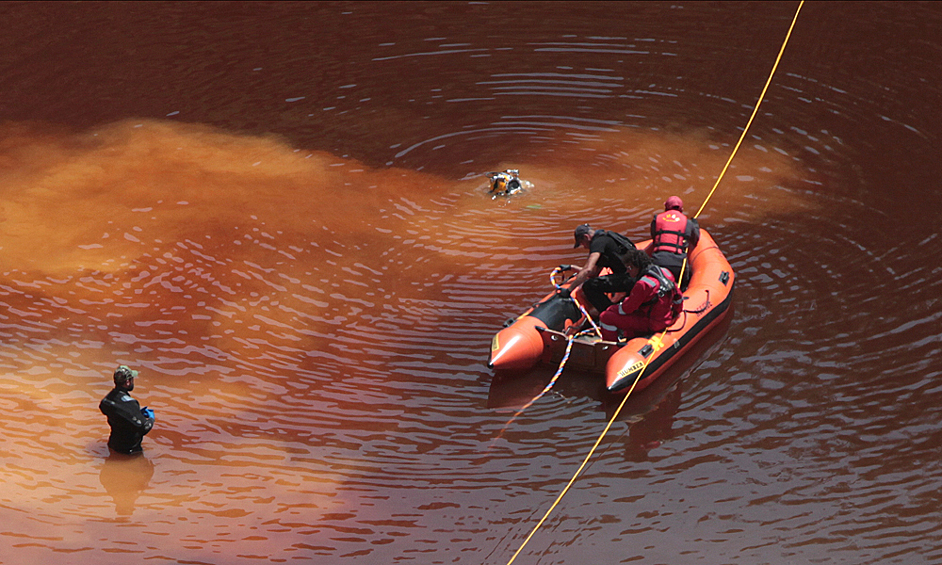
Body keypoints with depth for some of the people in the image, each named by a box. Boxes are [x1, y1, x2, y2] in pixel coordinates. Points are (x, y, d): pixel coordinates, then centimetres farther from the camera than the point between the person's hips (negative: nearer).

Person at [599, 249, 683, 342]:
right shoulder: (665, 272, 0)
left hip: (651, 325, -9)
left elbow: (626, 309, -17)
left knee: (606, 317, -10)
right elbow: (678, 298, 12)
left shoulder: (643, 284, -26)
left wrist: (611, 309, 3)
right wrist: (675, 314, 30)